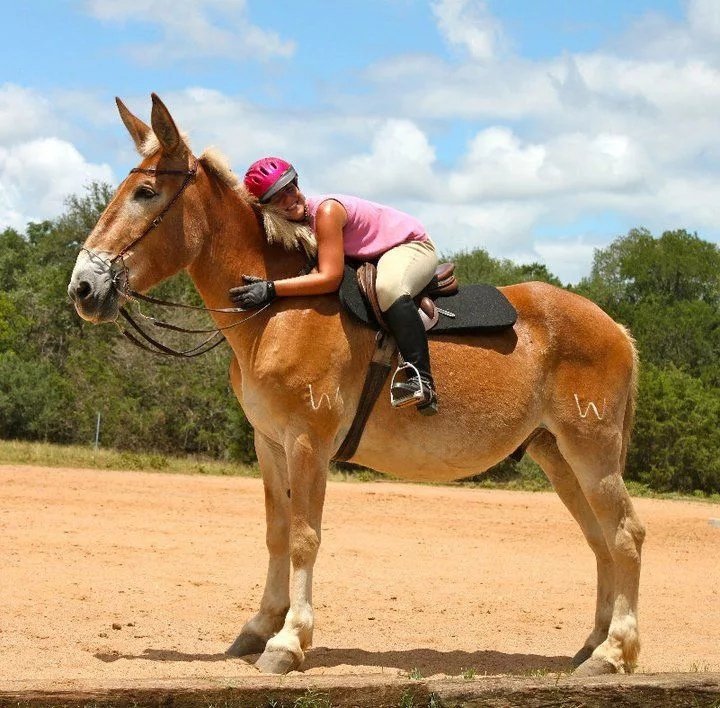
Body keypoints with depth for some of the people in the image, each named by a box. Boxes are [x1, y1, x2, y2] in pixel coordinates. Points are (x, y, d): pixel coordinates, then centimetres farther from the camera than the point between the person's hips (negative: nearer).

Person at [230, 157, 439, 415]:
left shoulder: (326, 210, -31)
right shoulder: (297, 221, -5)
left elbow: (330, 278, -37)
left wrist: (271, 289, -41)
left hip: (413, 246, -9)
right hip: (370, 257, 10)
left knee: (388, 287, -42)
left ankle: (421, 380, -41)